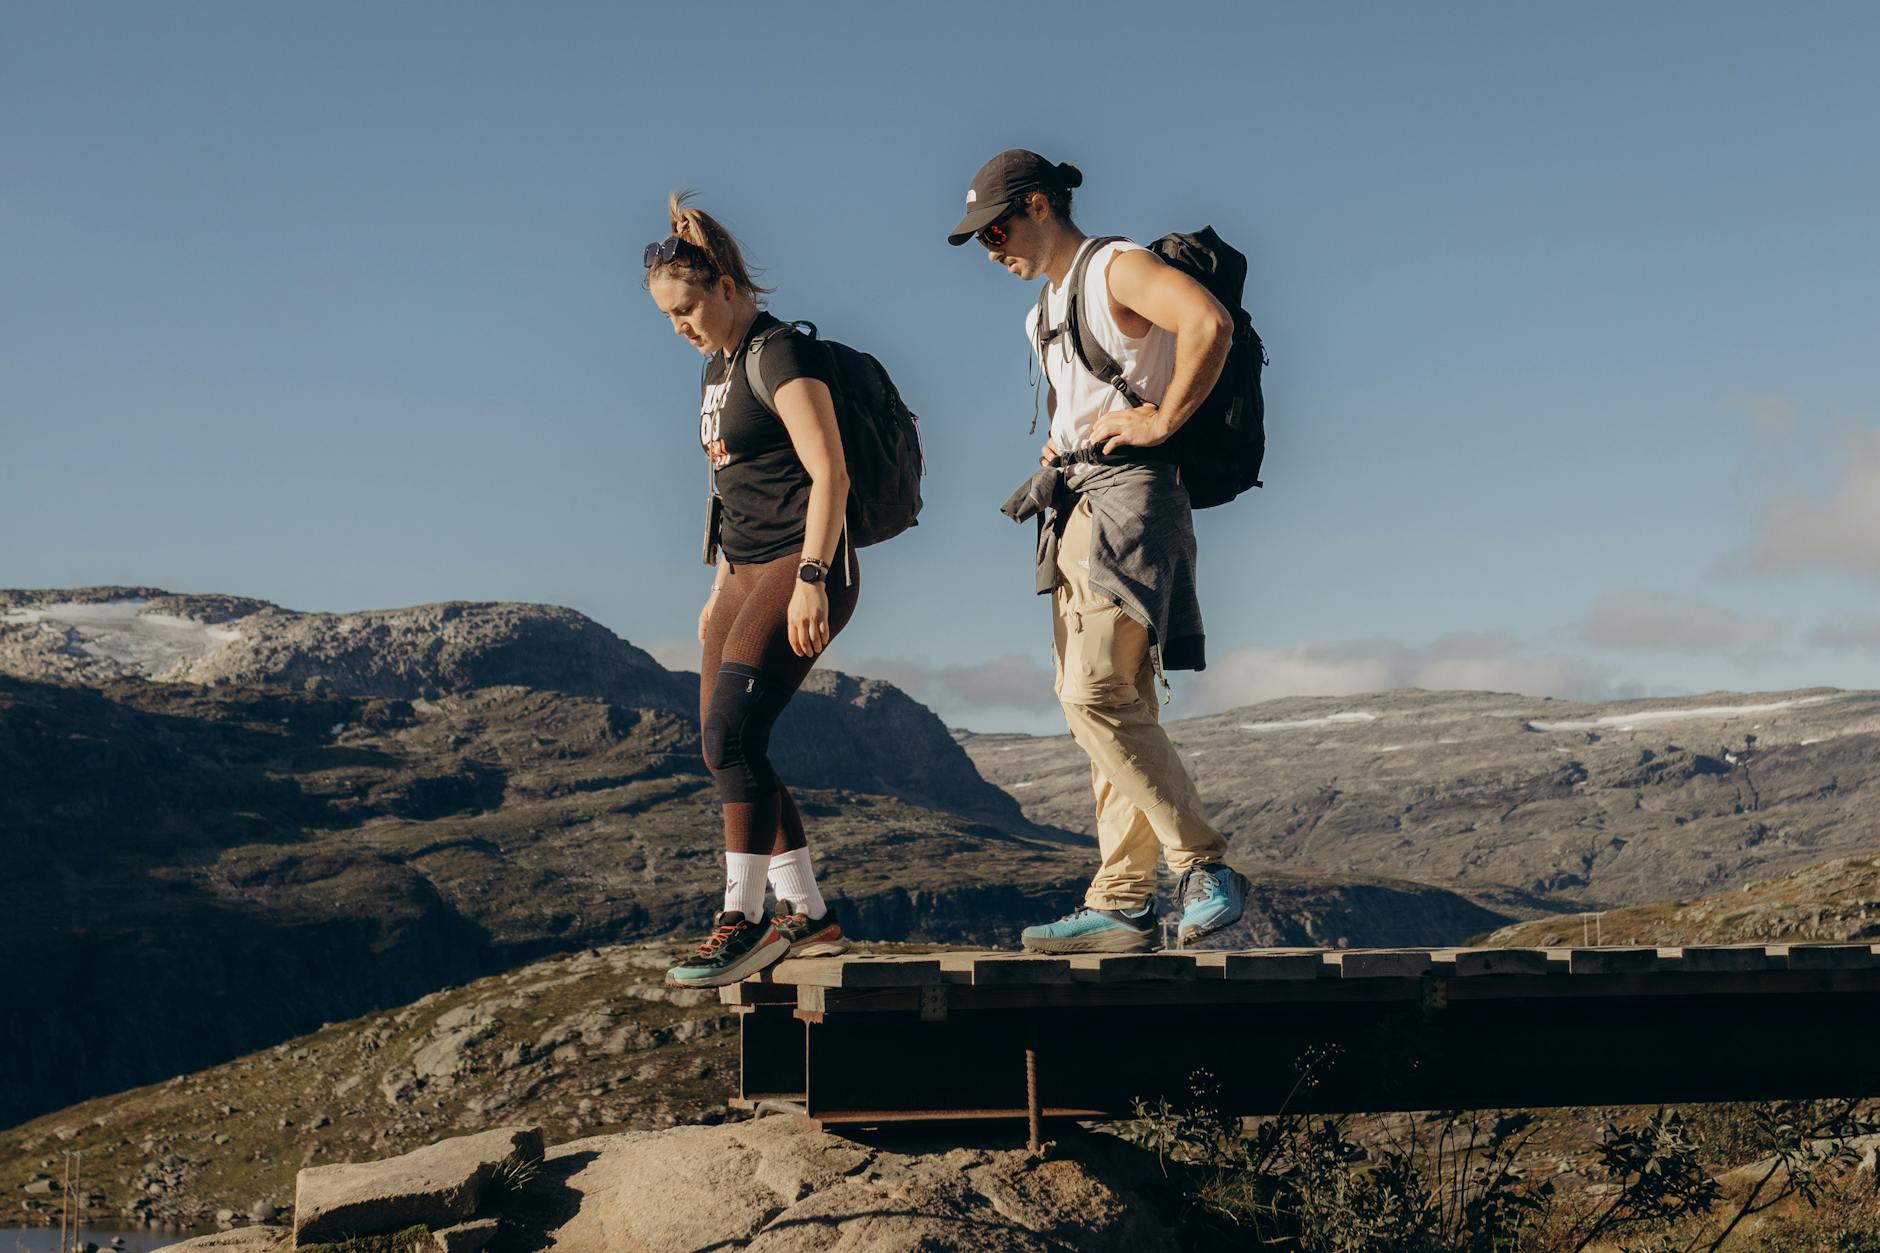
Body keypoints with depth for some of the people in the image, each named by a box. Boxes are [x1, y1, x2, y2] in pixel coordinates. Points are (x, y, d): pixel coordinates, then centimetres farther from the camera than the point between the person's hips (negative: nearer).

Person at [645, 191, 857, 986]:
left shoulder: (782, 354, -9)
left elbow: (829, 475, -16)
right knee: (725, 749, 3)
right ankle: (808, 918, 9)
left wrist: (810, 579, -24)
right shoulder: (718, 368, 18)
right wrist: (721, 589, 24)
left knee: (732, 732, -20)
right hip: (747, 570, 10)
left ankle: (745, 919, -15)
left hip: (802, 565, -10)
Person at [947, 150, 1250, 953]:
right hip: (1075, 510, 10)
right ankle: (1121, 903, 4)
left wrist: (1161, 420, -19)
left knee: (1098, 694, -20)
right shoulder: (1047, 311, 24)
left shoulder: (1117, 268, -6)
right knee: (1105, 707, 5)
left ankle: (1204, 866, -15)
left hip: (1128, 496, -10)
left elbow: (1210, 322, -25)